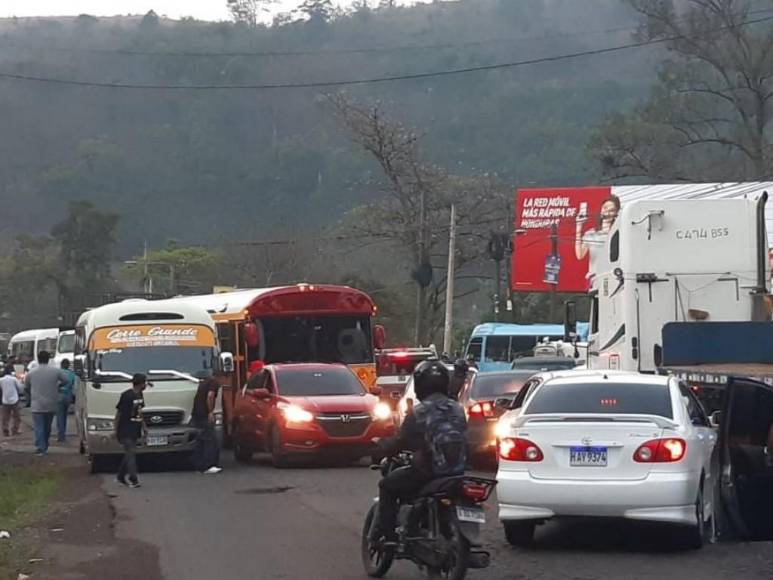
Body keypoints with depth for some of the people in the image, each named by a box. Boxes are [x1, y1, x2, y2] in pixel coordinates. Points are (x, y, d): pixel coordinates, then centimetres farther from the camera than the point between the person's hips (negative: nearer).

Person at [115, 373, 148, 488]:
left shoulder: (139, 395, 8)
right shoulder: (127, 396, -16)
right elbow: (118, 413, -12)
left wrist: (143, 426, 20)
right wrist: (116, 430, -11)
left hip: (135, 430, 8)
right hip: (125, 431, -8)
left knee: (129, 454, 12)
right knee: (130, 454, -9)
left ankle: (120, 477, 22)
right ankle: (133, 479, -9)